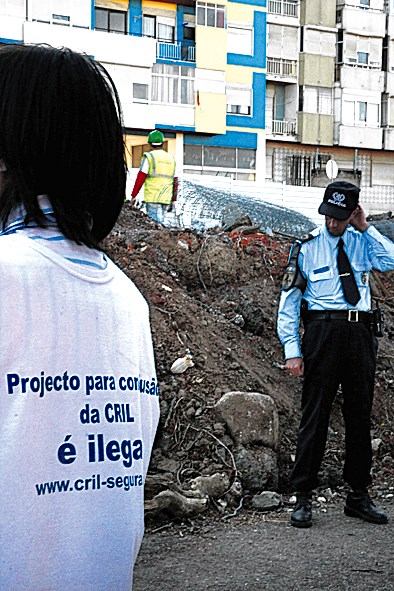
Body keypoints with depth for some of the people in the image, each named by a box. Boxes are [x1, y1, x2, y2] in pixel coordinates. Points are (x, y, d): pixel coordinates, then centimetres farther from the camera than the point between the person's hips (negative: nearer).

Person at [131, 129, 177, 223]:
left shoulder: (149, 157, -2)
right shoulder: (171, 159, 15)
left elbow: (140, 178, -7)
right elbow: (174, 182, 15)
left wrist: (134, 195, -1)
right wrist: (173, 200, 20)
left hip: (152, 198, -5)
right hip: (166, 198, 5)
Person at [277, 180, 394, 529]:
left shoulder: (363, 242, 12)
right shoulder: (307, 247, 3)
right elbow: (288, 301, 1)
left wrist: (366, 228, -3)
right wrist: (292, 350, -6)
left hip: (361, 333, 4)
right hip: (323, 332, -3)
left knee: (360, 415, 10)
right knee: (315, 415, -3)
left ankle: (359, 496, 21)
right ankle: (303, 498, 5)